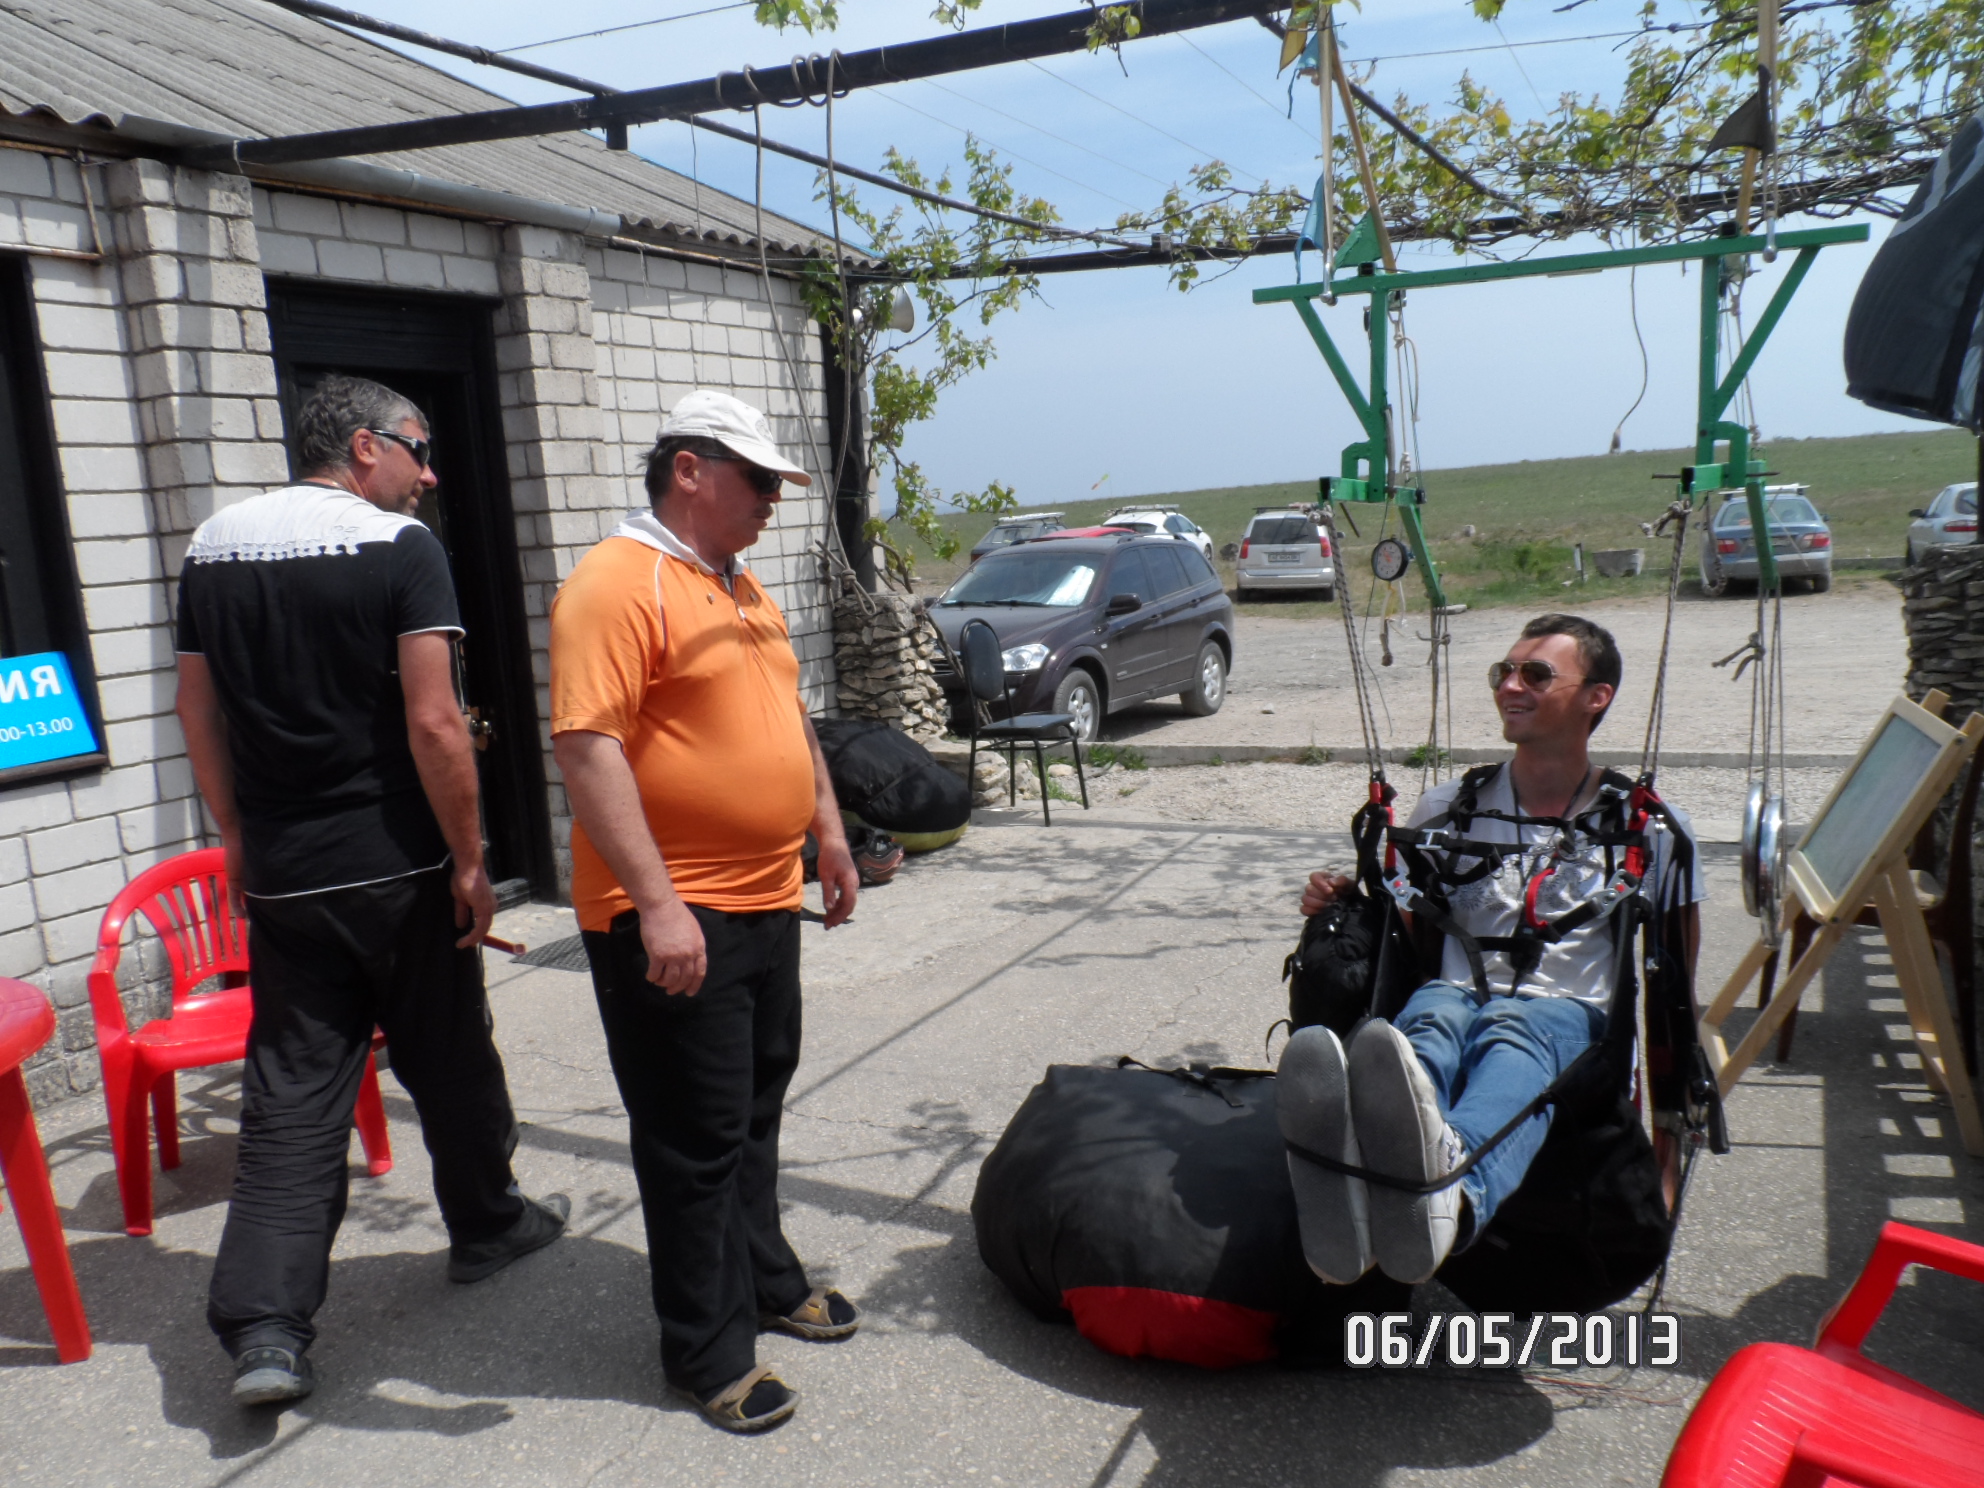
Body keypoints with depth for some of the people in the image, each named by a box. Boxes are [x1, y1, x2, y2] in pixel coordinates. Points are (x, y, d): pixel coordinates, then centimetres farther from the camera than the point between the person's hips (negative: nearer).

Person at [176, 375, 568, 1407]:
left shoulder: (213, 546, 8)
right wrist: (470, 859, -10)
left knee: (290, 1091, 8)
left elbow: (198, 710, 12)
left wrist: (239, 840, 20)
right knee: (448, 1062, 14)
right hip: (398, 867, -4)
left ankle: (263, 1328, 4)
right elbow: (433, 722, -17)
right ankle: (486, 1225, 33)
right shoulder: (398, 546, -11)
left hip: (281, 874, 5)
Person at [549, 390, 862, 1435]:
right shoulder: (616, 584, -15)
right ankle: (706, 1349, 18)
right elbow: (587, 747, -23)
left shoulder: (741, 586, 14)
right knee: (695, 1140, 2)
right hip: (672, 920, -9)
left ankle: (764, 1279, 38)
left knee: (755, 1110, 21)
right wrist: (658, 904, -27)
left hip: (764, 900, 9)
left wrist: (828, 834, 20)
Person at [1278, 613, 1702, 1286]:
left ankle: (1450, 1193, -74)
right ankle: (1349, 1187, -72)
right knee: (1431, 1018, -38)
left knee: (1513, 1032, -39)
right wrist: (1340, 902, 0)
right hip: (1456, 995, 1)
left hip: (1569, 1012, -1)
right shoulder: (1450, 808, 21)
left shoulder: (1649, 827, 17)